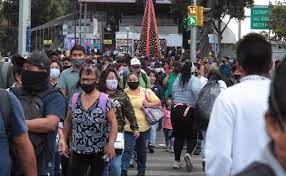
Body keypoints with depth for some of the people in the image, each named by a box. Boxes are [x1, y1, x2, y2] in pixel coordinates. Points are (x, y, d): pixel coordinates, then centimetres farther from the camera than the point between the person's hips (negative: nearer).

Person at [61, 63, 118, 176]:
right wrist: (64, 141, 8)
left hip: (100, 152, -2)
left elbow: (113, 123, -10)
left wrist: (111, 143, -22)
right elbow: (68, 122, 12)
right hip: (78, 152, 3)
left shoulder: (105, 100, -8)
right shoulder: (74, 99, 3)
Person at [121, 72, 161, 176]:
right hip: (128, 127, -2)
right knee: (128, 149, -13)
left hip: (143, 127, 2)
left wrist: (149, 104, -13)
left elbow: (158, 102, 5)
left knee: (141, 150, 14)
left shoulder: (146, 92, 2)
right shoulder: (123, 93, 2)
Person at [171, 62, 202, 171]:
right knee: (192, 136, 6)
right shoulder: (194, 80, -6)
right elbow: (196, 90, -25)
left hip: (176, 109, 4)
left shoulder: (177, 80, 10)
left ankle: (177, 161, 13)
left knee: (178, 136, 12)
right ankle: (188, 153, -20)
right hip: (189, 111, -4)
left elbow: (173, 94, 11)